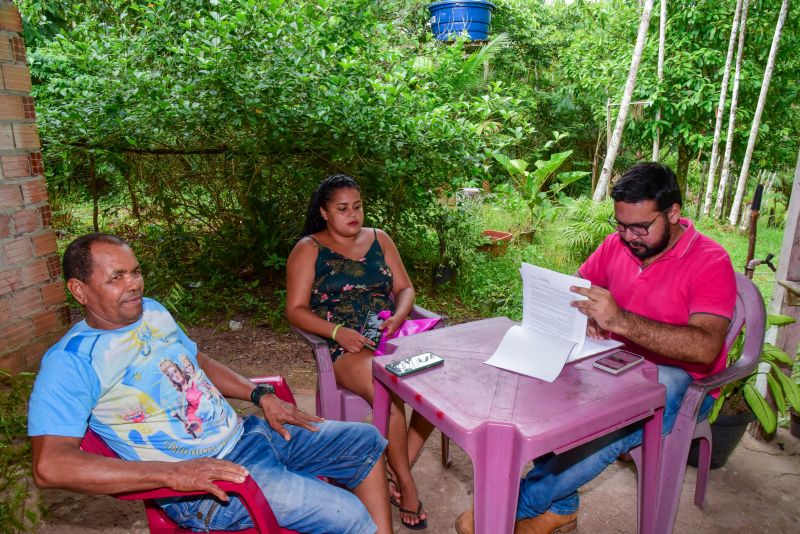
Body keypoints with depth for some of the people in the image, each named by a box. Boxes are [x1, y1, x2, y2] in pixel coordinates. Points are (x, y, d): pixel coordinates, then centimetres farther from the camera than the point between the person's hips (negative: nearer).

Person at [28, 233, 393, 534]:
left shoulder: (153, 311, 8)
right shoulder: (72, 361, -15)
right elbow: (49, 466, -25)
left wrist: (261, 396, 7)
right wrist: (172, 473, -31)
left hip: (244, 434, 8)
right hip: (199, 478, -8)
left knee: (367, 442, 9)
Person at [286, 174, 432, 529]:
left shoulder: (379, 239, 14)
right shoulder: (308, 249, 2)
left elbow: (405, 288, 13)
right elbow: (296, 309, -3)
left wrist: (398, 317, -9)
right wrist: (337, 331, -19)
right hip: (345, 347, -4)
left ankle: (397, 472, -8)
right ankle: (405, 485, -10)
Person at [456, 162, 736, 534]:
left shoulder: (710, 262, -14)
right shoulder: (616, 244, 1)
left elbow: (706, 347, -28)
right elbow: (571, 291, 11)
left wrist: (620, 320, -39)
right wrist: (583, 316, -13)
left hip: (680, 381, -5)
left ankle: (521, 503, -15)